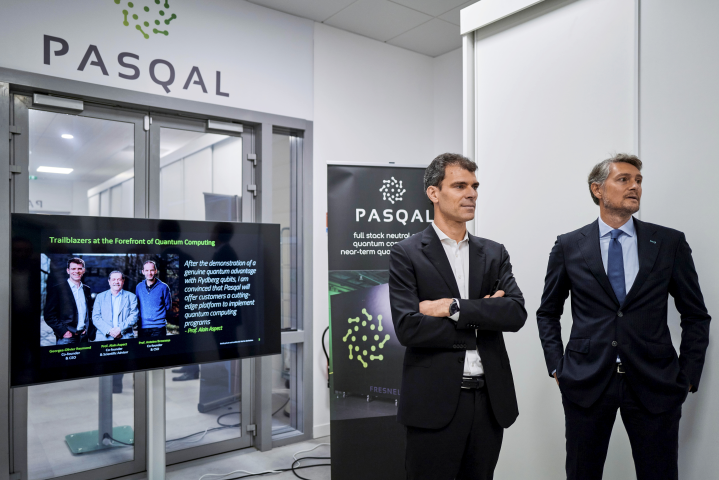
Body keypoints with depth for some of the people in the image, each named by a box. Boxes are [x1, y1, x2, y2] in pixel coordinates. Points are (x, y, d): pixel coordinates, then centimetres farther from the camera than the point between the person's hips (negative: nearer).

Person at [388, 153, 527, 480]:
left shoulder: (494, 254, 9)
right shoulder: (407, 254, -5)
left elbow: (516, 313, -5)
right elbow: (408, 328, -15)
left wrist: (454, 308, -16)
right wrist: (482, 317, -10)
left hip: (490, 401, 4)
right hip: (435, 403, -4)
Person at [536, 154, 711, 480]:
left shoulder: (670, 243, 3)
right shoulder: (568, 246, 1)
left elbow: (696, 315, 9)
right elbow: (548, 313, 9)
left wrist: (688, 376, 3)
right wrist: (556, 366, 2)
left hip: (653, 384, 1)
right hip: (587, 381, 0)